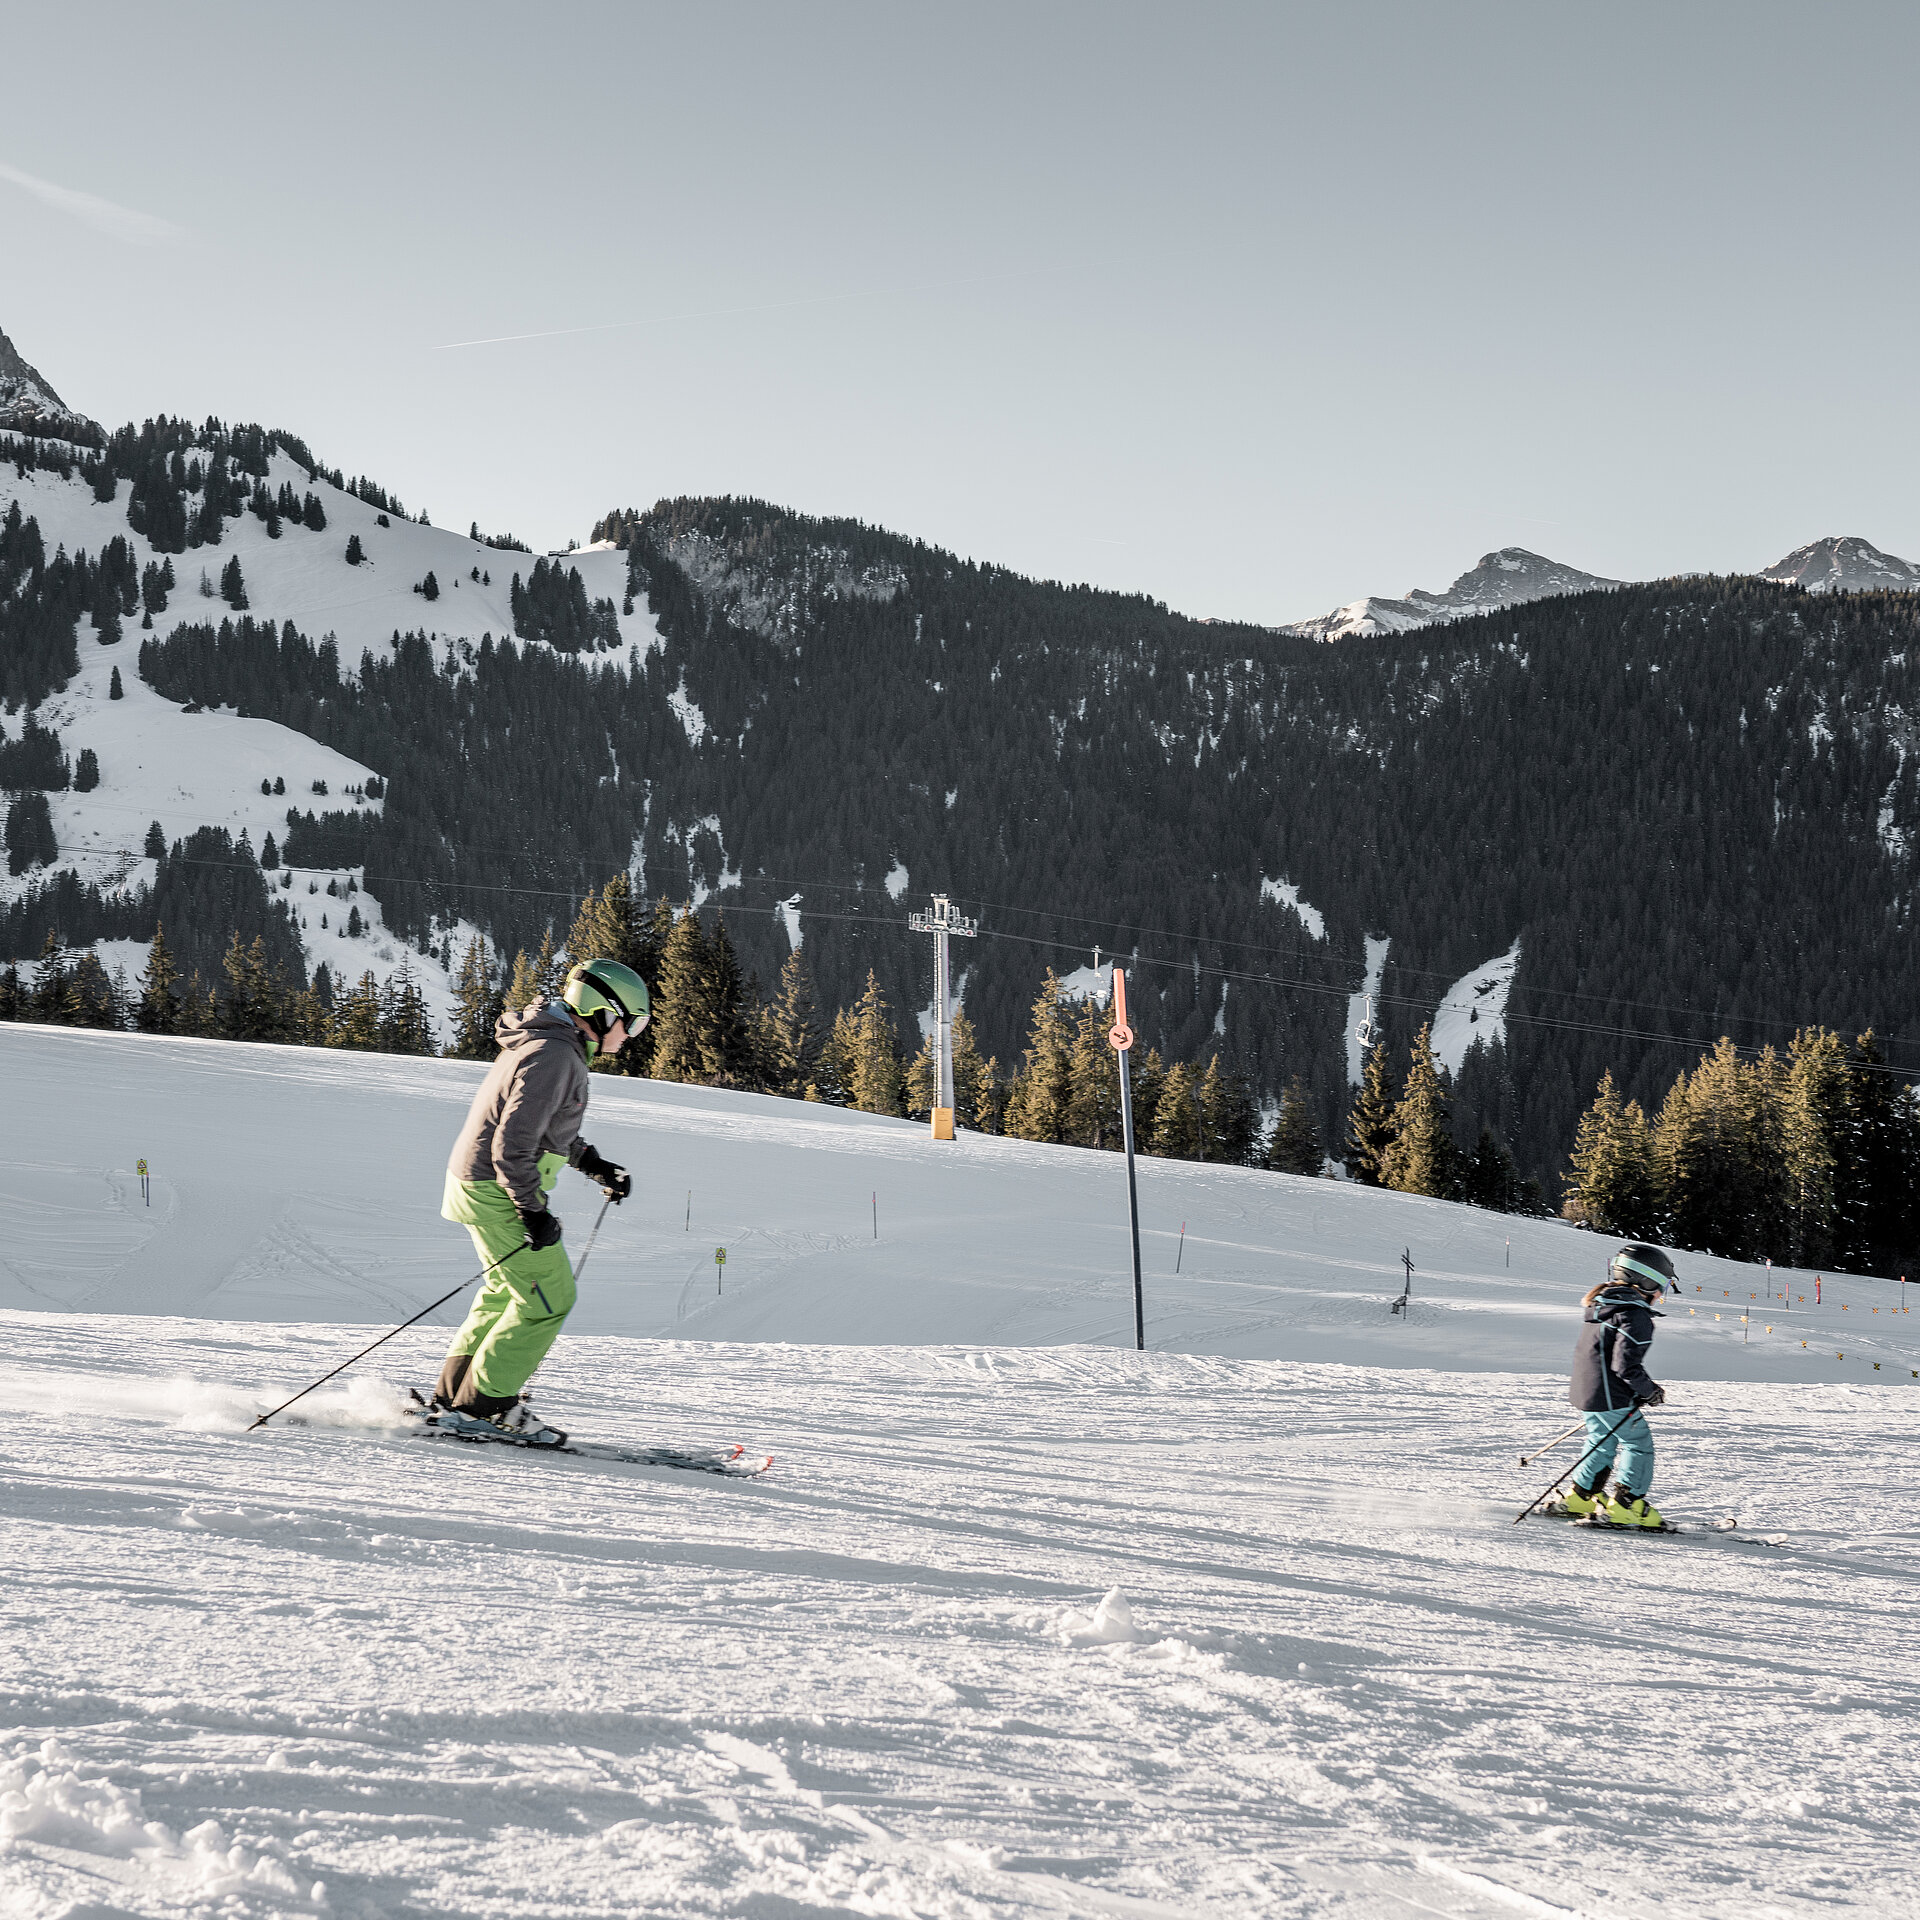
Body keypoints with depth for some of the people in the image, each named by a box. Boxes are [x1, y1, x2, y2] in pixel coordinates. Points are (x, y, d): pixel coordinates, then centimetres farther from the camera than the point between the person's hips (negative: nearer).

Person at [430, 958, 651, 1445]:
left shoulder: (553, 1045, 12)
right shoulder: (554, 1056, -21)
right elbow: (513, 1143, -26)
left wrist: (596, 1165, 22)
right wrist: (533, 1211, -24)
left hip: (484, 1181, 11)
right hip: (500, 1190, -11)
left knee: (510, 1290, 21)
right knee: (548, 1298, -5)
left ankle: (453, 1395, 27)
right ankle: (483, 1404, 0)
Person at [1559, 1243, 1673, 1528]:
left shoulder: (1601, 1306, 12)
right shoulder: (1635, 1315, -19)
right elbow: (1626, 1363, -25)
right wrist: (1648, 1390, -9)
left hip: (1584, 1391, 9)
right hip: (1611, 1397, -9)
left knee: (1603, 1443, 21)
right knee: (1638, 1443, 3)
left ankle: (1580, 1497, 23)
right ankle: (1625, 1505, 4)